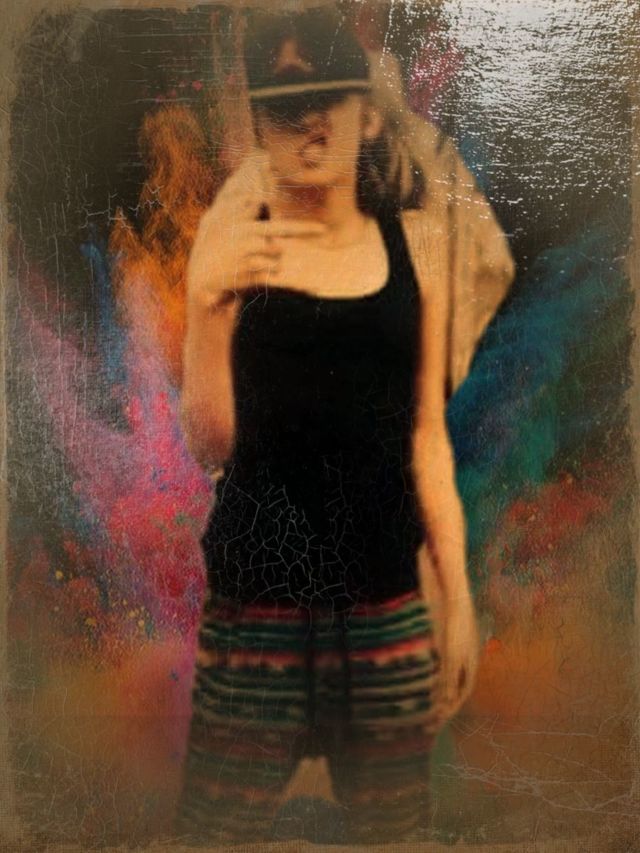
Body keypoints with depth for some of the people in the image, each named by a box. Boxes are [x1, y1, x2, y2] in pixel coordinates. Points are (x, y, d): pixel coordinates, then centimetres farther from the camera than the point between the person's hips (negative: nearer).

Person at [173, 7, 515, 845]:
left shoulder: (412, 247, 4)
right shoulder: (233, 243, -3)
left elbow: (427, 435, 6)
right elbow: (211, 445, -5)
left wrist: (458, 596, 5)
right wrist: (207, 303, -19)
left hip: (388, 600, 2)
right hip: (256, 602, -2)